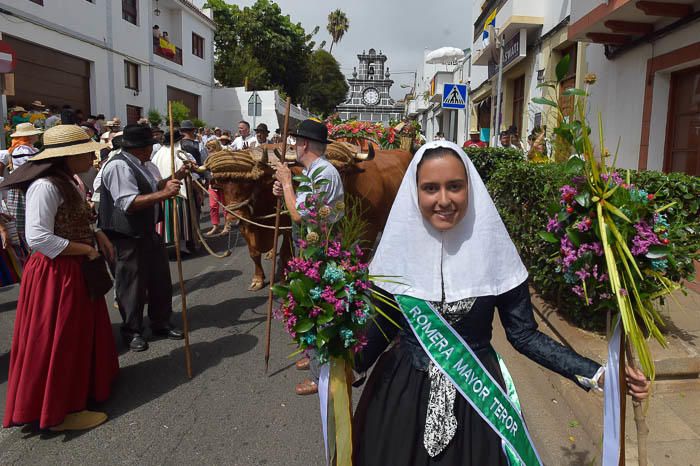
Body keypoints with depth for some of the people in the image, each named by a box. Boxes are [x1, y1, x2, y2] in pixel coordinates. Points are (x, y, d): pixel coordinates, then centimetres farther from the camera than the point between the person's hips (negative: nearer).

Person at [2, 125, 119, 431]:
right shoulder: (45, 186, -21)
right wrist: (86, 249, -20)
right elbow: (38, 238, -27)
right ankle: (57, 412, 19)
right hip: (54, 274, -10)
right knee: (58, 342, 3)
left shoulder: (65, 182, 10)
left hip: (74, 271, 10)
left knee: (78, 335, 22)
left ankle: (78, 388, 42)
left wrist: (96, 236, 4)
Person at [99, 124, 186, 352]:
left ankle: (161, 323, 32)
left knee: (160, 279, 16)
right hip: (128, 237, -10)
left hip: (148, 232, 10)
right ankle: (132, 331, 23)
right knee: (132, 284, 5)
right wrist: (163, 194, -33)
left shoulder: (138, 165, 11)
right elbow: (128, 203, -28)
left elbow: (149, 189, 26)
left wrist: (175, 179, 17)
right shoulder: (119, 166, -20)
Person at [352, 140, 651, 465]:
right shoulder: (397, 249, -10)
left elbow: (524, 335, -5)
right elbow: (380, 330, -1)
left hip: (476, 398, 0)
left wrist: (597, 374, -14)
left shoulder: (494, 249, -11)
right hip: (401, 395, 1)